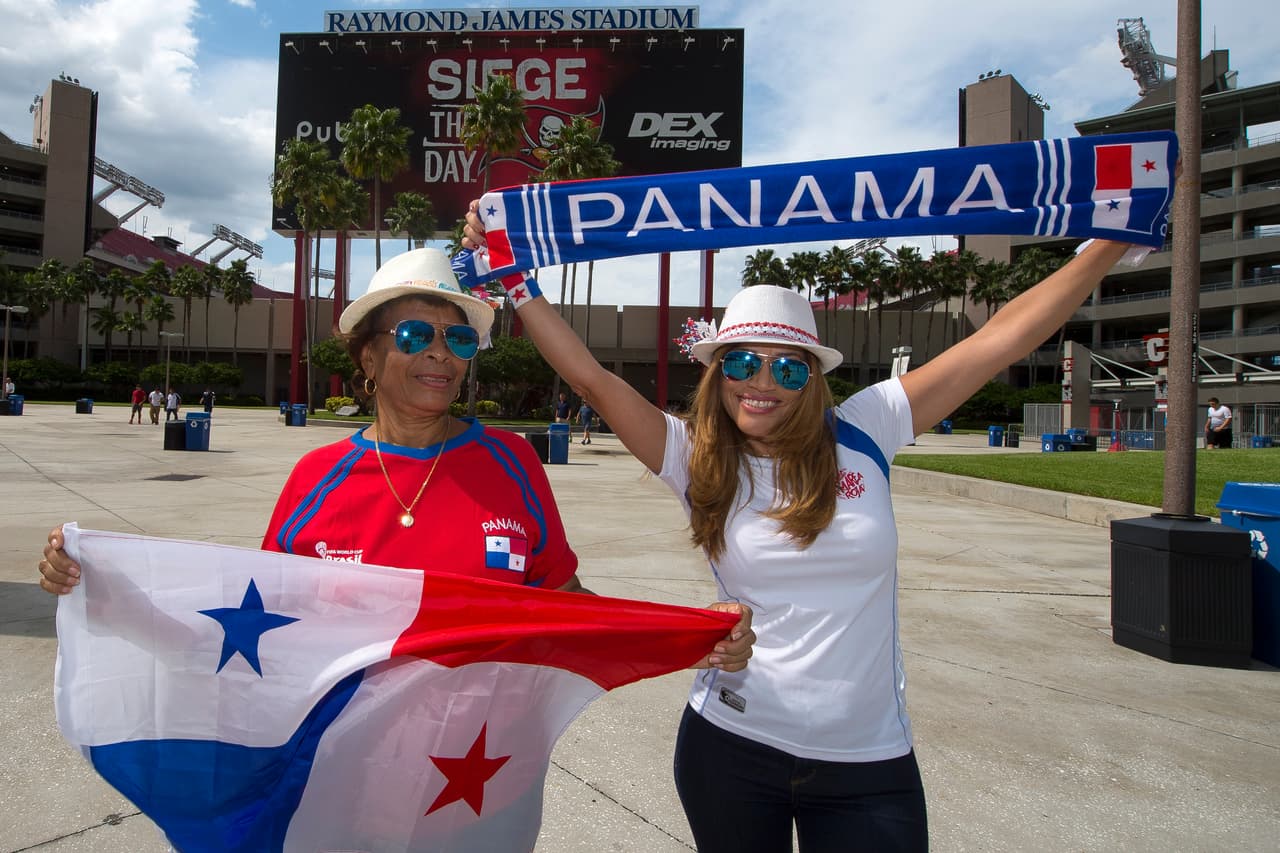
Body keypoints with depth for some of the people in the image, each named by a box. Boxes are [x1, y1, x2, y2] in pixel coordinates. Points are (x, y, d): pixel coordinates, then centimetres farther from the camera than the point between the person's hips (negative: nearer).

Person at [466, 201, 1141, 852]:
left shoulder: (862, 434, -6)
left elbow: (1004, 337, -5)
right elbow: (591, 378, -11)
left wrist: (1111, 241, -4)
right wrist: (514, 277, -15)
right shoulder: (698, 460, -5)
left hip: (869, 763, 0)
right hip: (729, 748, 1)